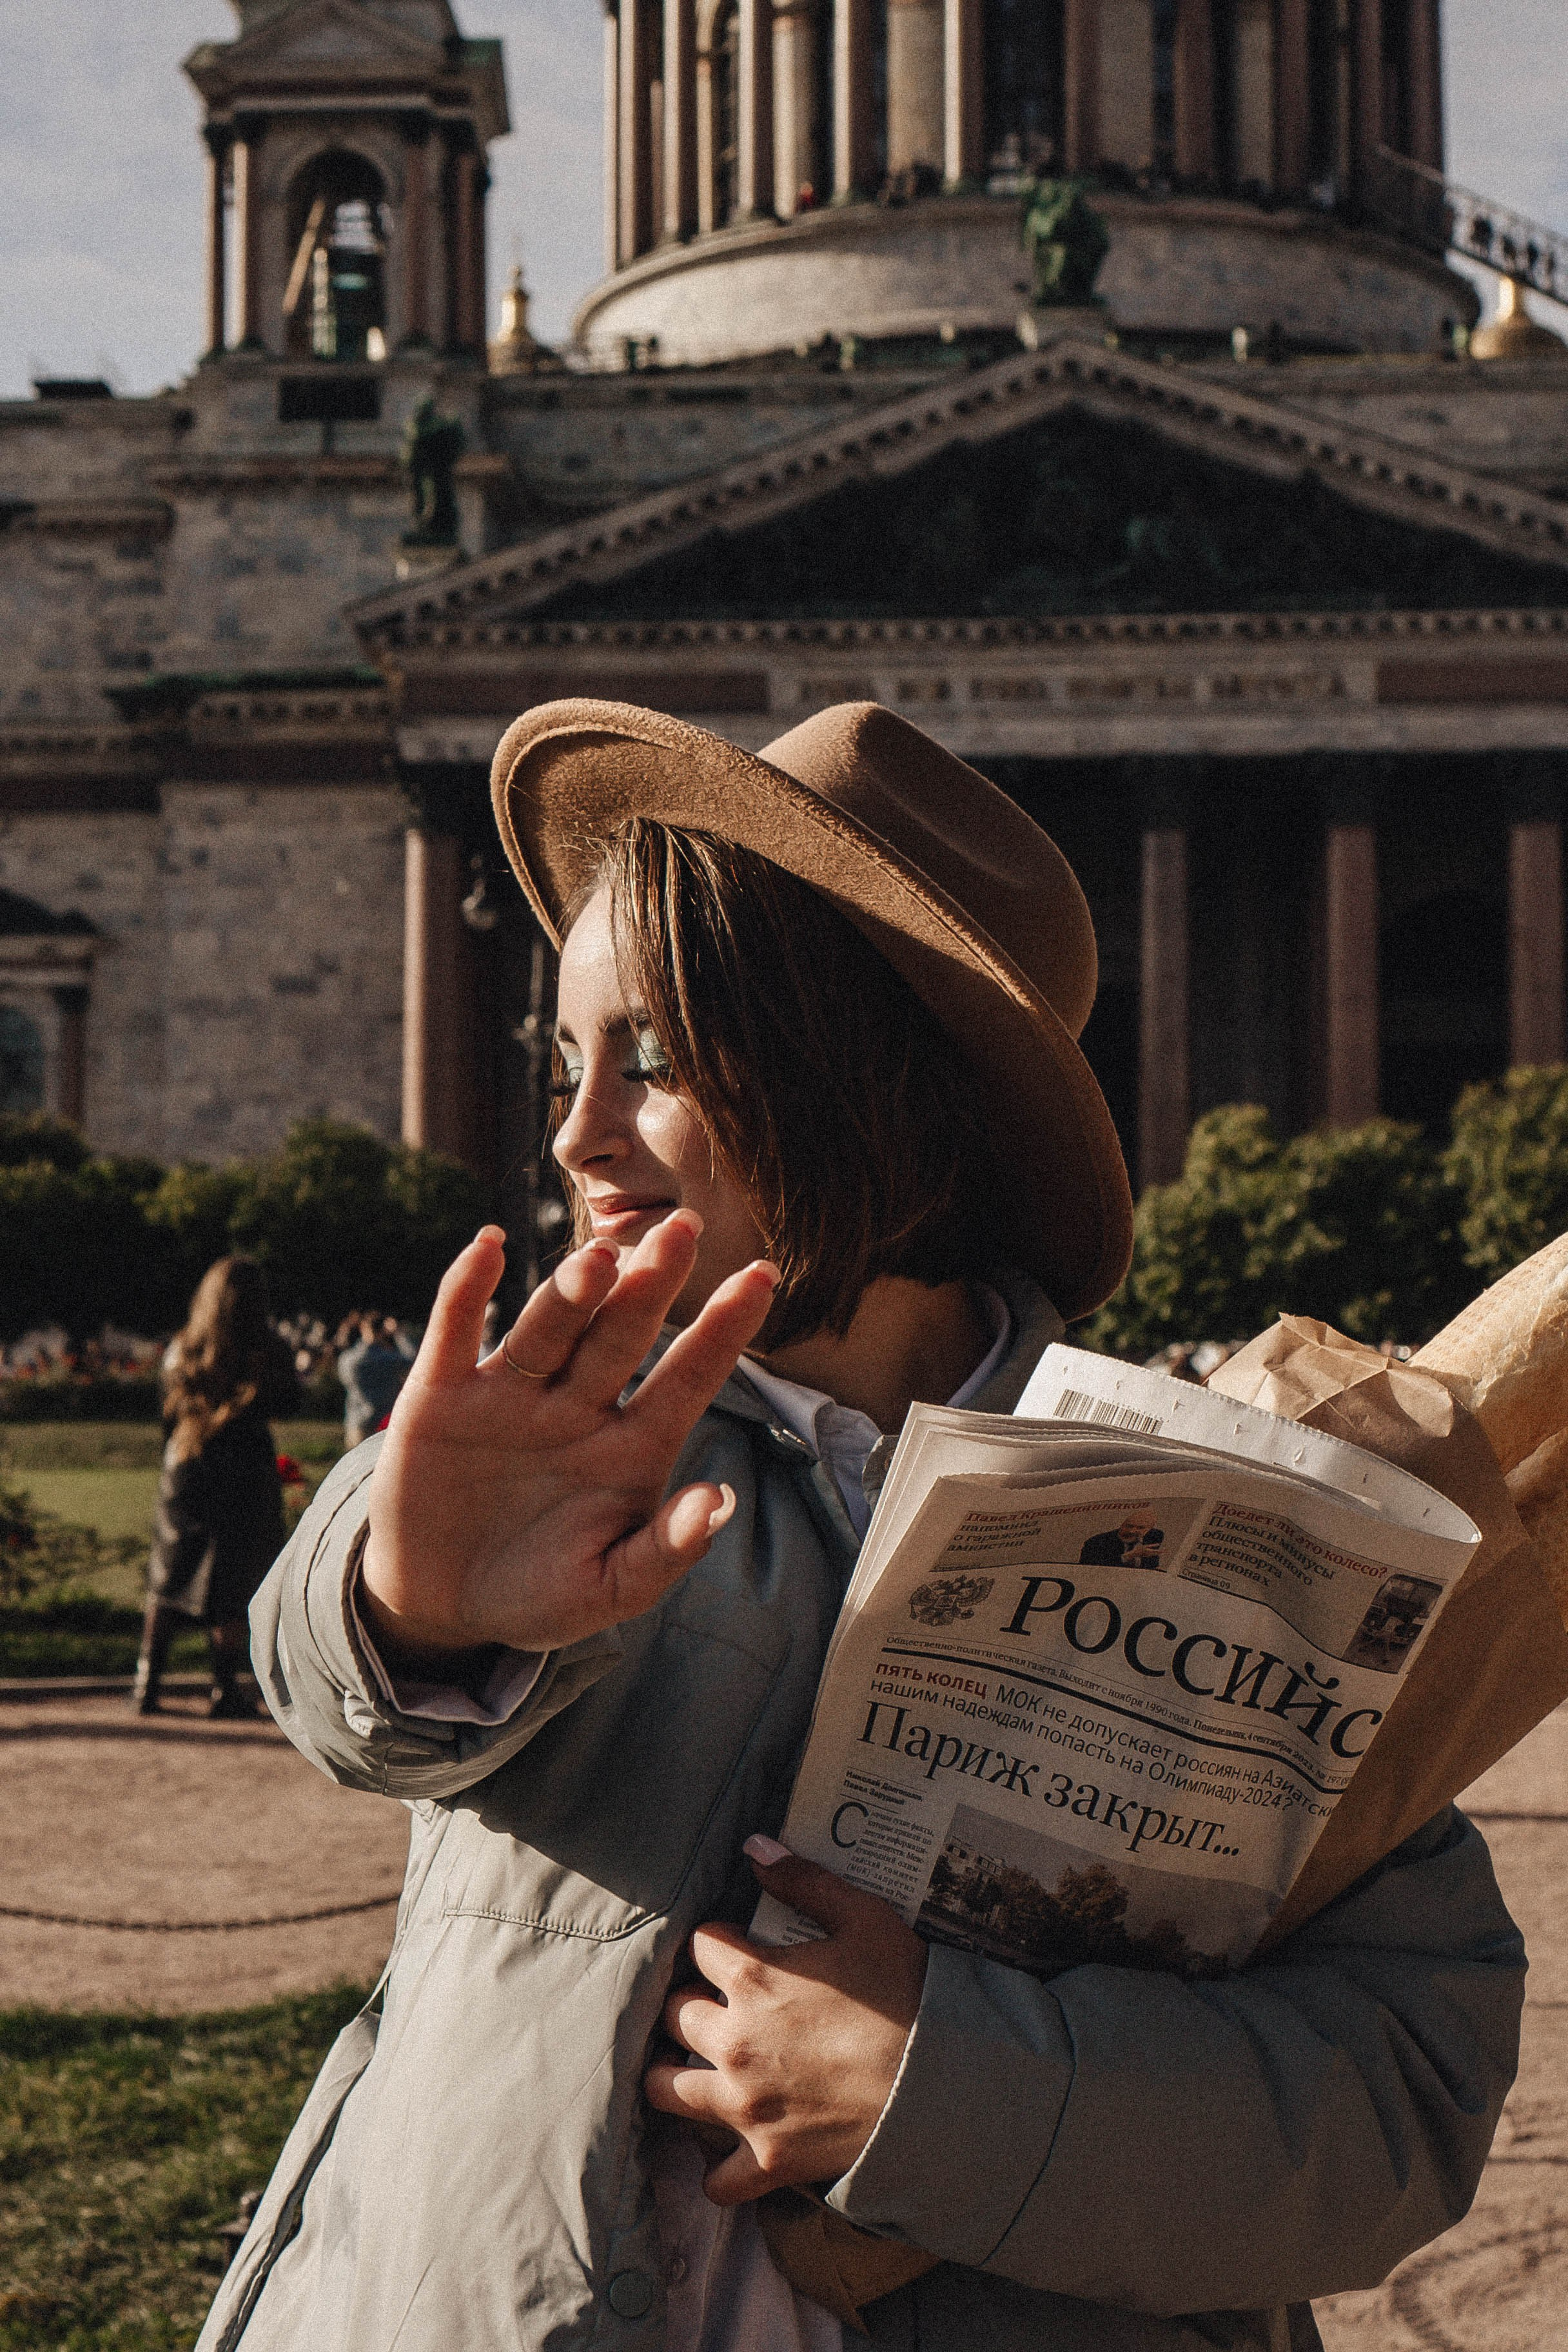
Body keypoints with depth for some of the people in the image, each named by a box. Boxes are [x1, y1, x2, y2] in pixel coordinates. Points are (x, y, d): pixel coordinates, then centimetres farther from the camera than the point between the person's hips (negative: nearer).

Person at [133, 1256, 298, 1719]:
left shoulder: (181, 1351, 2)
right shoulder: (266, 1350, -9)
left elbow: (168, 1416, 7)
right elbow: (285, 1400, 2)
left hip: (184, 1473, 3)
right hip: (245, 1474, -3)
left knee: (166, 1582, 14)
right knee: (233, 1589, 3)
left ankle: (147, 1682, 11)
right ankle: (225, 1689, 2)